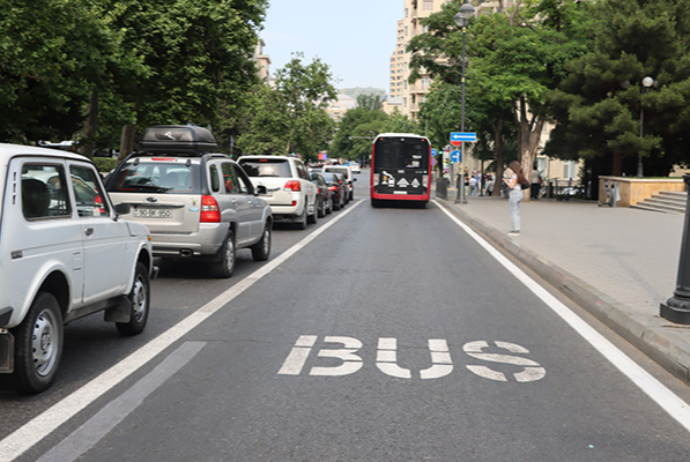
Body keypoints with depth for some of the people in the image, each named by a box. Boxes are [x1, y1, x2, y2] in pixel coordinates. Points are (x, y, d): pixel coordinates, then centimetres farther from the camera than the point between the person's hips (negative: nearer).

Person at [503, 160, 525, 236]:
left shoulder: (515, 175, -16)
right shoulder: (520, 174, 10)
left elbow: (511, 186, -19)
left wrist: (506, 181, -3)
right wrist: (509, 180, 18)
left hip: (514, 194, -9)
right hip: (519, 193, 9)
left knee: (513, 213, -4)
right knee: (516, 213, 14)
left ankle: (516, 231, -3)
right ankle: (517, 229, 19)